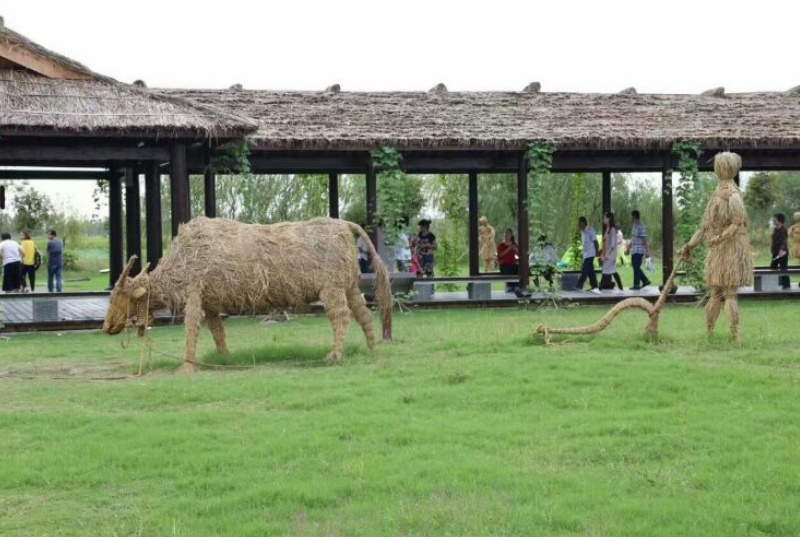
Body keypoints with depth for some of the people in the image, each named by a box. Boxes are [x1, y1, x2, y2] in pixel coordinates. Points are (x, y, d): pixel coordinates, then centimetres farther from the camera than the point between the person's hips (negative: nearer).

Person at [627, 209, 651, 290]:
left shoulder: (641, 227, -16)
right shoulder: (634, 226, 13)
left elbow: (644, 240, -17)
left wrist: (647, 251, -18)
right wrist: (628, 248, 27)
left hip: (639, 251, -9)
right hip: (634, 250, 9)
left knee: (636, 267, -4)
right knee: (635, 266, 13)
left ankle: (636, 285, 3)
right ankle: (645, 280, 22)